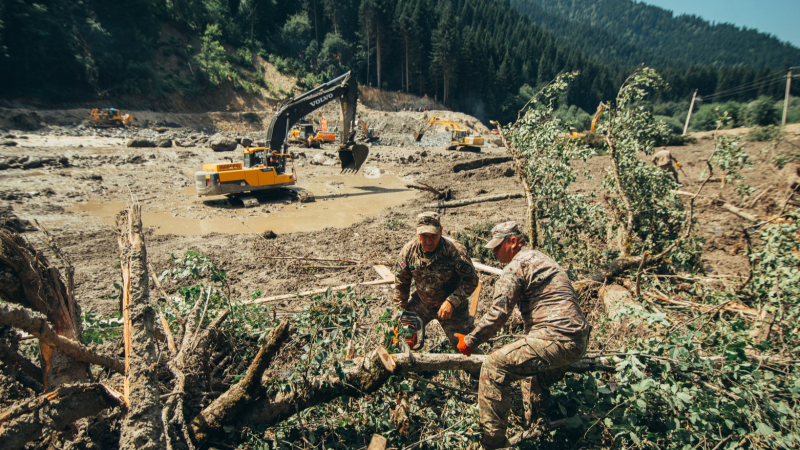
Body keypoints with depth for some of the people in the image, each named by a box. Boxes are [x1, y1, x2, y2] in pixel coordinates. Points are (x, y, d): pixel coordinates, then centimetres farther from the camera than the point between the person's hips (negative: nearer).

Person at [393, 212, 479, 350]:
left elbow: (471, 280, -21)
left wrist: (451, 302, -28)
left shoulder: (455, 250, -28)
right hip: (421, 303, 4)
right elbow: (401, 280, 0)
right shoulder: (409, 250, -15)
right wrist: (400, 307, 2)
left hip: (452, 307, -3)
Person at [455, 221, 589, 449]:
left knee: (494, 367, -11)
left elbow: (498, 313, -14)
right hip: (578, 339, 11)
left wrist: (470, 341, -3)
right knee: (534, 370, 34)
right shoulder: (540, 258, 22)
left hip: (555, 338, -11)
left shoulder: (516, 265, -7)